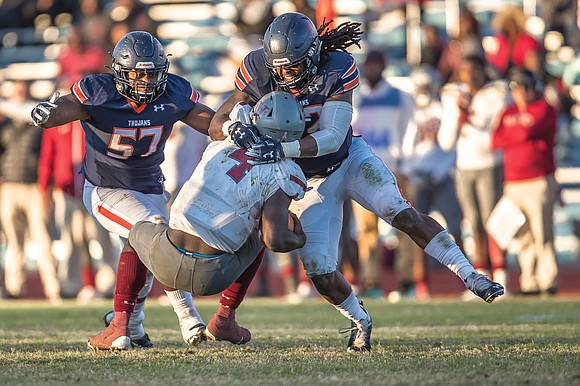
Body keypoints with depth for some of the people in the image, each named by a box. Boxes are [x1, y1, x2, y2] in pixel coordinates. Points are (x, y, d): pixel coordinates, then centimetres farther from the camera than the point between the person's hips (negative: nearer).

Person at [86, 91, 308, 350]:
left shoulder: (220, 148, 12)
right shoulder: (280, 176, -2)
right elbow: (277, 241, -13)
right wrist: (299, 239, 11)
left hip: (167, 264, 2)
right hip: (211, 278, -2)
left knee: (139, 232, 37)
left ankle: (119, 326, 22)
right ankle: (225, 319, 31)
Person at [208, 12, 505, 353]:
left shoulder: (337, 69, -26)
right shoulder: (258, 72, -21)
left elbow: (332, 138, -32)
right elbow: (216, 125, -17)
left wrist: (280, 149, -46)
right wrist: (235, 129, -42)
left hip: (350, 161, -2)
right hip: (309, 182, 2)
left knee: (400, 212, -25)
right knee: (320, 271, -6)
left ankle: (470, 276, -21)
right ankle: (360, 321, 23)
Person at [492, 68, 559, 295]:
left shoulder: (544, 108, 2)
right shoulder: (508, 113, 20)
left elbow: (528, 131, -13)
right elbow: (496, 140, 7)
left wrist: (509, 134, 3)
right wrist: (522, 134, -4)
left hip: (539, 181, -6)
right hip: (513, 183, 6)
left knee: (542, 235, -10)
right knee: (524, 238, 5)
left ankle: (548, 282, -9)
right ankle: (529, 283, 8)